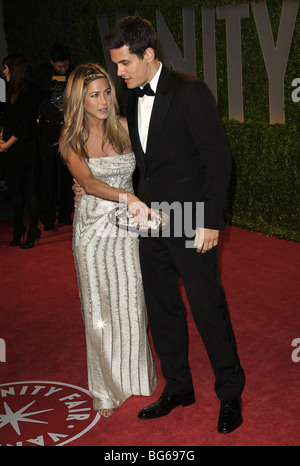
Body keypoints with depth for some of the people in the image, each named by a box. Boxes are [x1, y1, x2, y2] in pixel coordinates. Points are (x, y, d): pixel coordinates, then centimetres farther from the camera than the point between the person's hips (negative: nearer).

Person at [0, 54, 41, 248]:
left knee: (28, 187, -3)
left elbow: (26, 124, -16)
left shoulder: (29, 90, -11)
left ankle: (33, 230, 7)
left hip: (25, 147, -8)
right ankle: (18, 230, 17)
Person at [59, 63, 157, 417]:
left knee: (132, 304, 6)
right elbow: (88, 182, -21)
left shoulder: (124, 127, 1)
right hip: (93, 228, -1)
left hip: (128, 227, 1)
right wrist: (127, 197, -38)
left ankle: (136, 376, 29)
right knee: (99, 308, 7)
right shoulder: (72, 140, -5)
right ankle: (107, 389, 23)